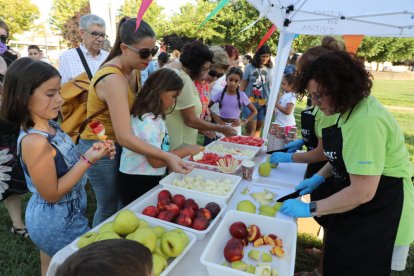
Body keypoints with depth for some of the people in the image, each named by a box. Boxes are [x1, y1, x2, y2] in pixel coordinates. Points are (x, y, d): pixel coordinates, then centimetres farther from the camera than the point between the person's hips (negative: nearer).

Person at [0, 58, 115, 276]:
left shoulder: (49, 126, -4)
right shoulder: (34, 141, -30)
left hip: (53, 217, 8)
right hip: (59, 223, -8)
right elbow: (52, 193, -24)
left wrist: (91, 152, -8)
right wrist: (88, 160, -26)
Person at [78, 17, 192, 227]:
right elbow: (125, 137, -33)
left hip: (116, 145, 8)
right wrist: (167, 157, -35)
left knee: (120, 201, 20)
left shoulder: (133, 70, 0)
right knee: (109, 207, 6)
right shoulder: (113, 79, -28)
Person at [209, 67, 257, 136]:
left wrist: (244, 122, -4)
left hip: (235, 128, 0)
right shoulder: (220, 93, -2)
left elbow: (254, 111, 4)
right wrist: (214, 116, -11)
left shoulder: (242, 95, -3)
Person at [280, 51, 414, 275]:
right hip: (355, 211, 9)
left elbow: (363, 192, -30)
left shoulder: (366, 121, -30)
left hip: (379, 215, -9)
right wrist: (319, 177, 4)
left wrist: (310, 209, -22)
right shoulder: (351, 110, 1)